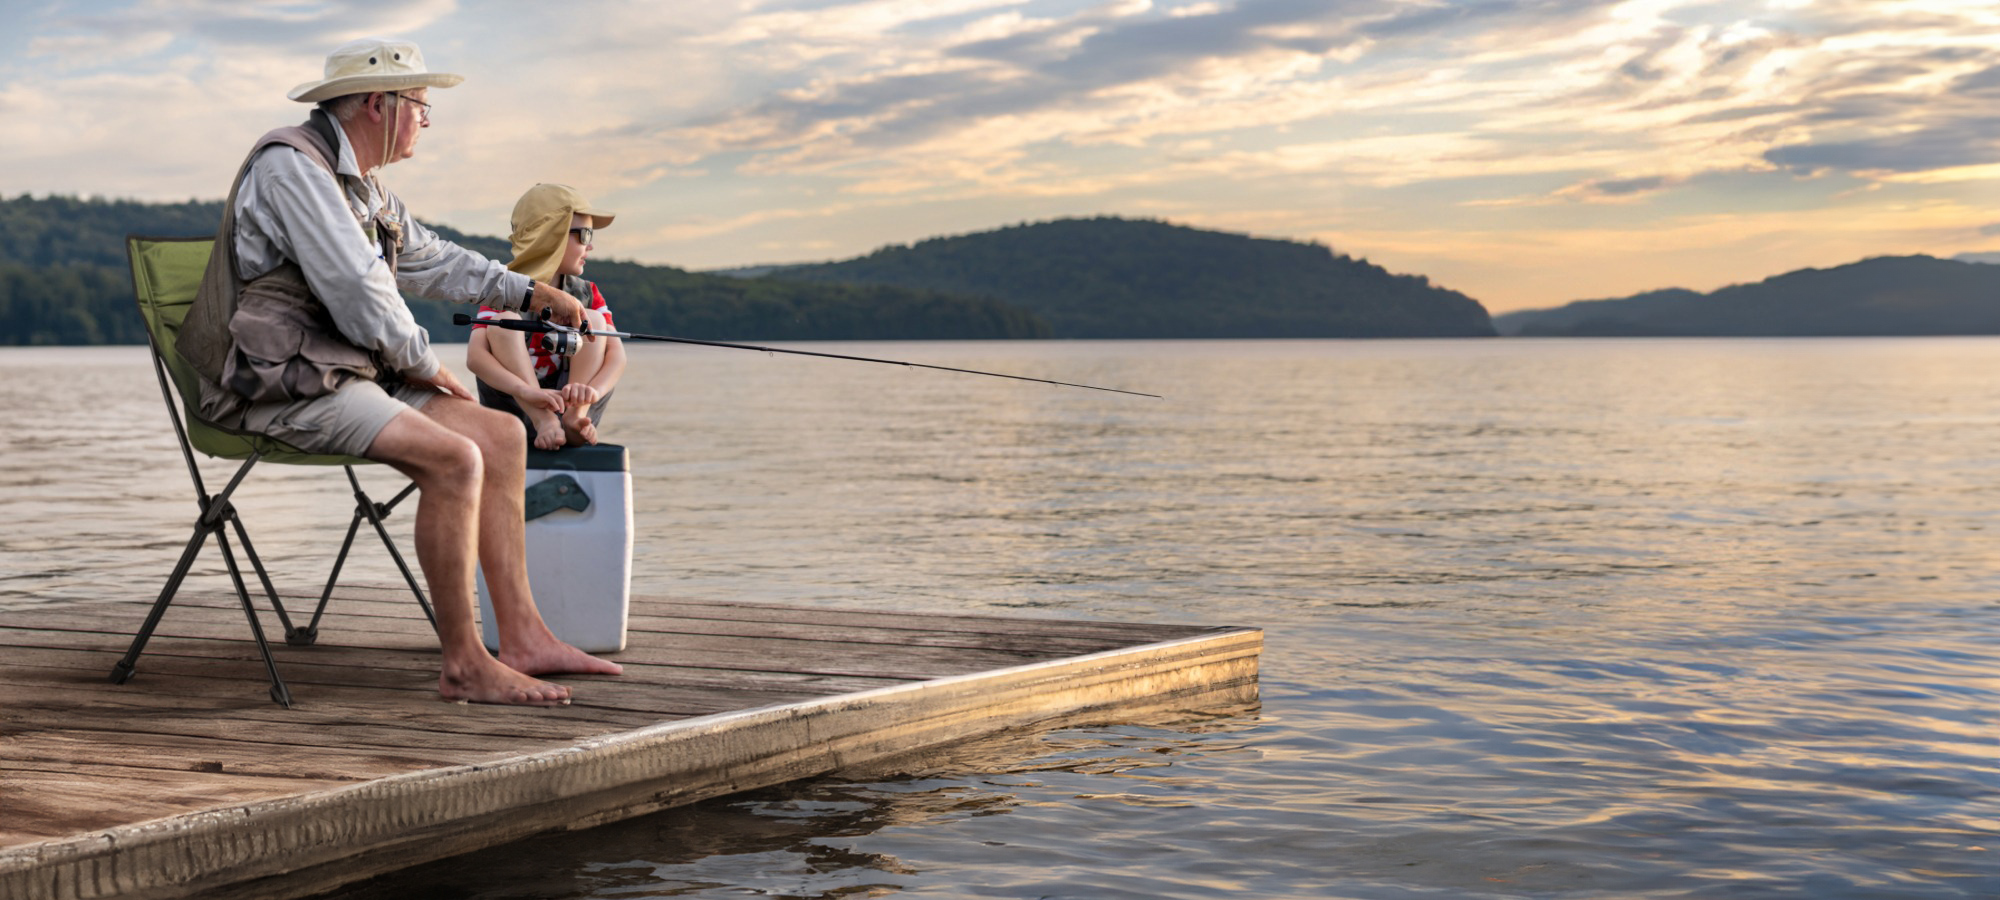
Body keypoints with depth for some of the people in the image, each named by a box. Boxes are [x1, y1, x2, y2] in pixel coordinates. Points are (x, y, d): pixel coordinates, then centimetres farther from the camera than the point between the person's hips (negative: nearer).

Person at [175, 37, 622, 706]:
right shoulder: (290, 166, -15)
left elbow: (427, 258, 33)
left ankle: (521, 635, 2)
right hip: (284, 385, -10)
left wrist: (526, 292, 29)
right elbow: (359, 292, -20)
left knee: (502, 436, 3)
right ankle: (463, 664, -18)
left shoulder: (359, 181, 18)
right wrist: (422, 363, -8)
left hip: (344, 373, 10)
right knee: (454, 460, -25)